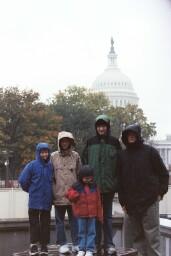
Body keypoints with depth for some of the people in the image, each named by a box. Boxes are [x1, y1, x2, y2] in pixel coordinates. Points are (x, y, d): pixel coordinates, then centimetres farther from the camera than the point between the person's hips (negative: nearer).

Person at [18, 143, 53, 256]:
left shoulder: (51, 166, -1)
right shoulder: (32, 165, -8)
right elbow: (23, 180, -6)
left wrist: (50, 193, 6)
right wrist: (31, 190, 4)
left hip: (47, 201, 2)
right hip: (34, 201, -2)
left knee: (45, 223, 8)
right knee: (34, 223, 4)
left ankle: (44, 245, 15)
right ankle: (34, 245, 11)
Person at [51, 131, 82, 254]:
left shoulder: (75, 156, 6)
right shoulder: (54, 156, 5)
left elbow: (80, 174, 9)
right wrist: (52, 191, -1)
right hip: (59, 194, 0)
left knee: (75, 219, 5)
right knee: (60, 220, 6)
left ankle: (77, 243, 12)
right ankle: (62, 244, 14)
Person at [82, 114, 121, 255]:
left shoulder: (114, 142, 2)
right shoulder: (91, 142, 6)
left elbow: (119, 163, 2)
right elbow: (84, 161, 8)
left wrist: (116, 181, -3)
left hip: (108, 185, -1)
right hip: (93, 184, 1)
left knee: (107, 215, 7)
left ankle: (109, 244, 12)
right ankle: (96, 243, 14)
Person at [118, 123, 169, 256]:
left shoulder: (149, 151, 1)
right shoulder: (122, 155, 11)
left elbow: (163, 173, 4)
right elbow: (120, 179, 12)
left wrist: (161, 192, -4)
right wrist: (123, 201, 8)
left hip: (149, 201, -4)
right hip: (131, 203, 4)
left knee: (152, 235, -4)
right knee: (136, 235, 7)